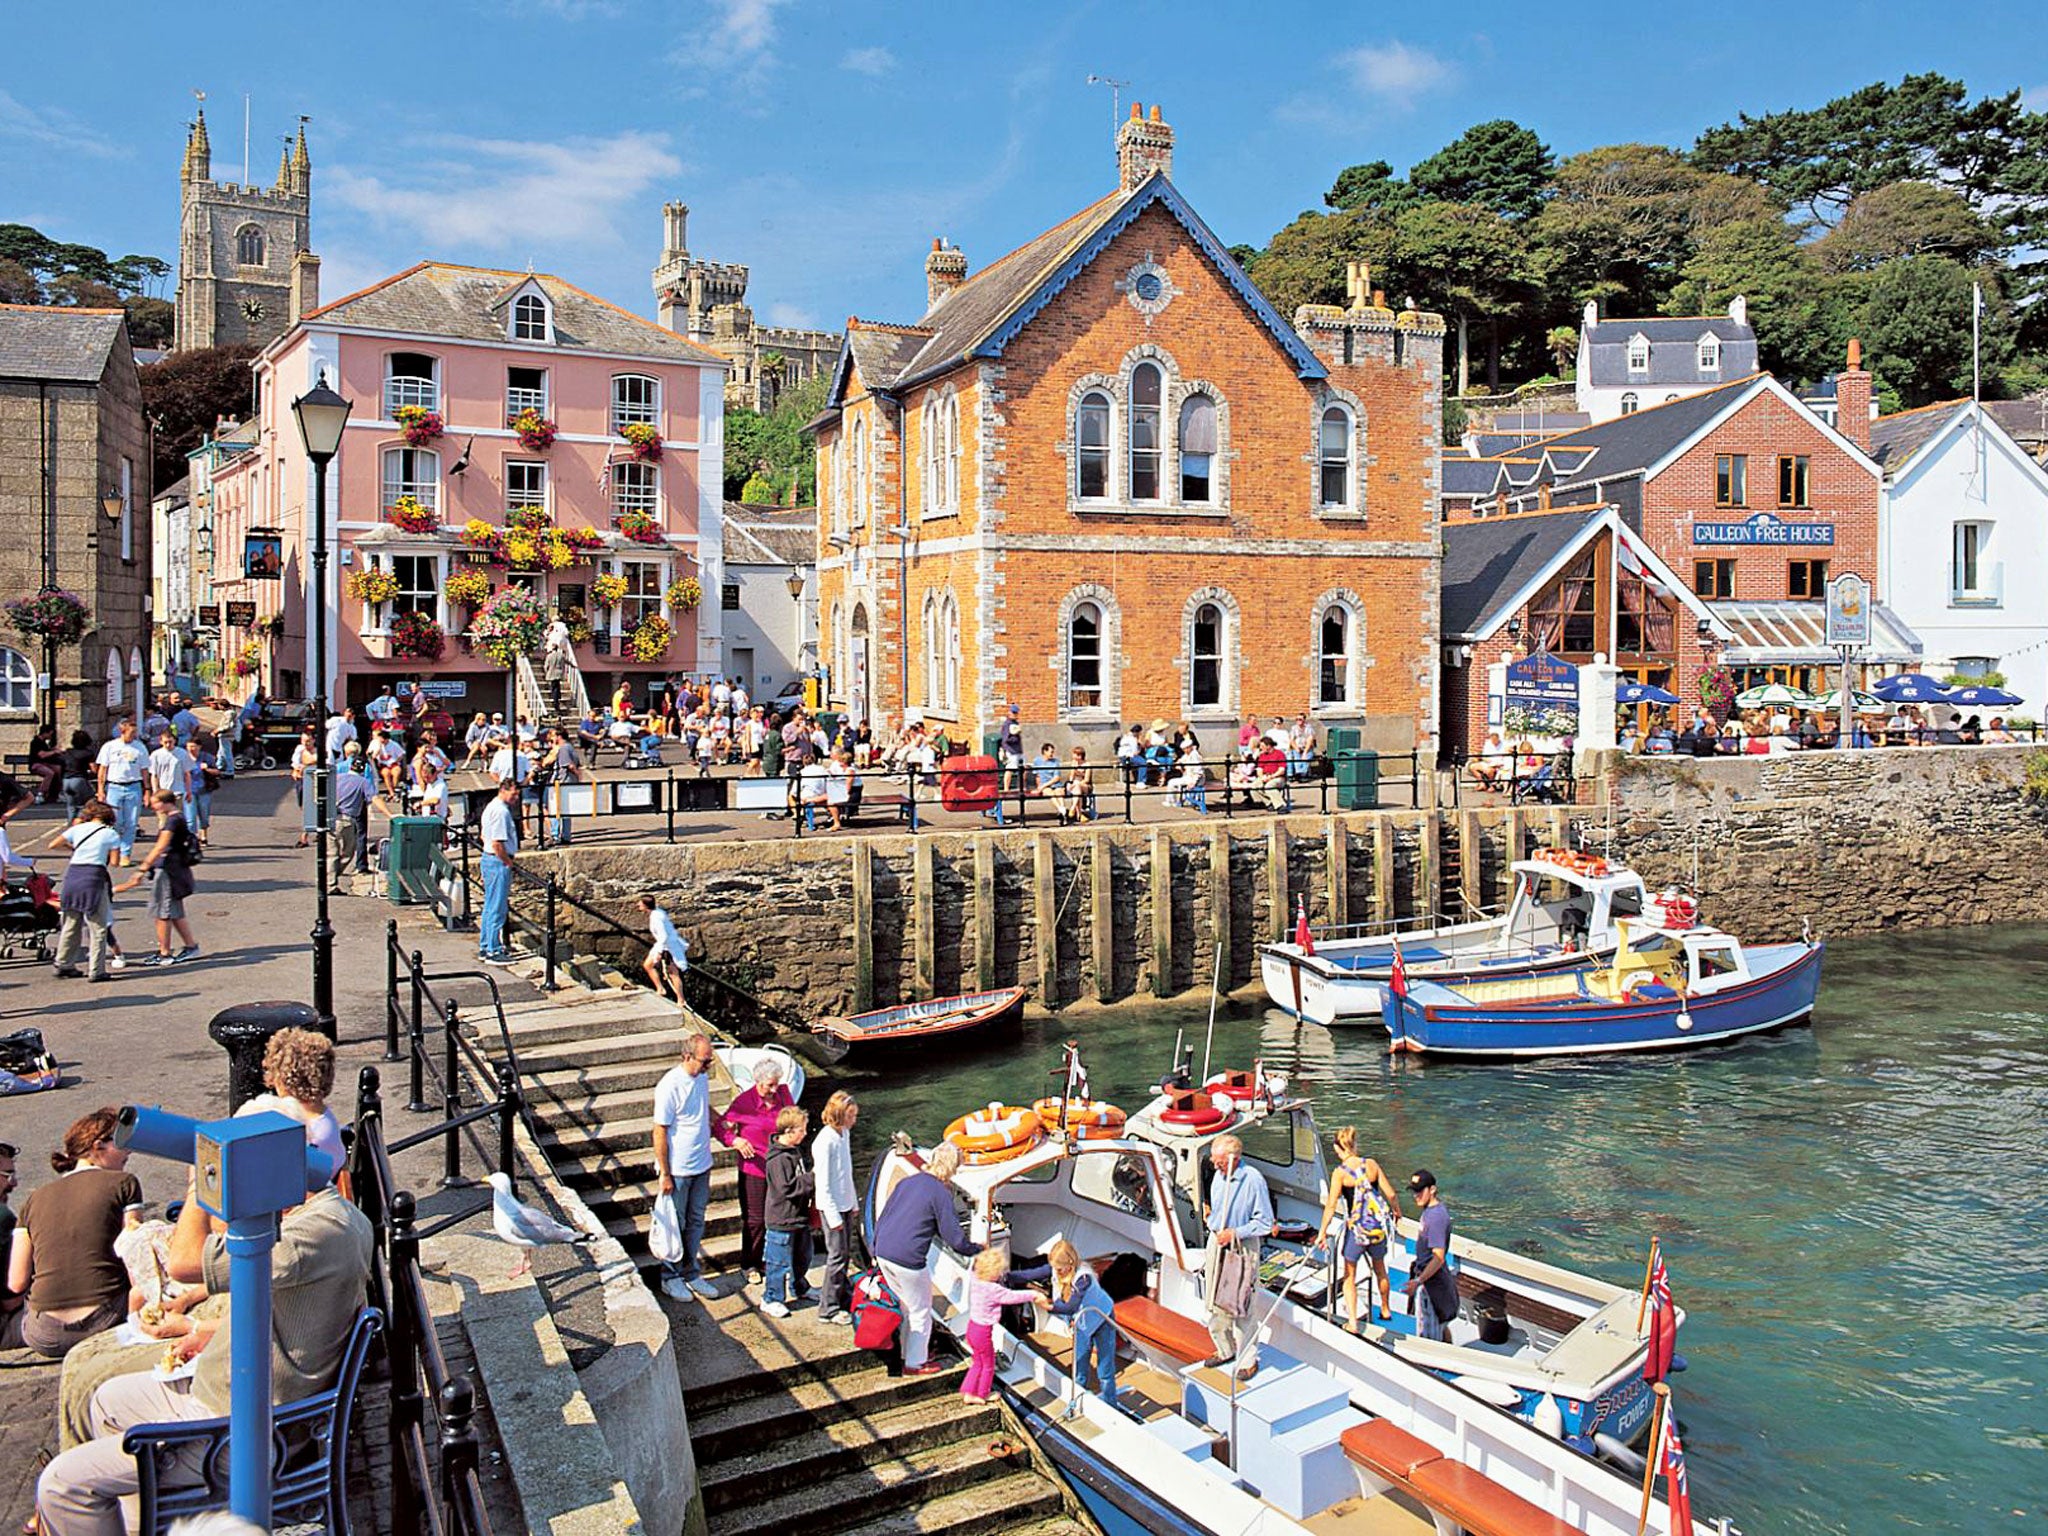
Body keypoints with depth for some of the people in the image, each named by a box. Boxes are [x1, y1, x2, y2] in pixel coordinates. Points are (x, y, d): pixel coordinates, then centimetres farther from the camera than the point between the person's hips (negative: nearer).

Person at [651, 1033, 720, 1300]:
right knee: (675, 1224, 8)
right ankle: (671, 1277, 24)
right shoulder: (670, 1086, -22)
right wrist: (665, 1175, -16)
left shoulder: (702, 1077, 0)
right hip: (677, 1170, -7)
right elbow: (660, 1132, -18)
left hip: (701, 1167, 7)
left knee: (695, 1222, 16)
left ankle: (690, 1272, 29)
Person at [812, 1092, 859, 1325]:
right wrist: (833, 1216, -18)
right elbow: (822, 1183, -20)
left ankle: (845, 1298, 29)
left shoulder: (845, 1133, 5)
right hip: (831, 1207, -8)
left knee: (845, 1254, 16)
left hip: (845, 1204, 8)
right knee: (837, 1256, -1)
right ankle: (828, 1308, 10)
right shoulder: (825, 1141, -22)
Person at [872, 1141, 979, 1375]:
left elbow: (881, 1218, 16)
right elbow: (953, 1237, -10)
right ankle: (915, 1364, 22)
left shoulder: (907, 1182, 10)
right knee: (920, 1312, 13)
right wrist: (975, 1250, 7)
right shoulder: (941, 1193, -11)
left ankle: (910, 1353, 38)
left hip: (883, 1253, 7)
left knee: (907, 1306, 26)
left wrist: (875, 1251, 24)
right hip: (908, 1260, -7)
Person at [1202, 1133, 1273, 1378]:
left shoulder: (1253, 1179, -19)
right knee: (1216, 1302, 14)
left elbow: (1265, 1222, -14)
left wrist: (1235, 1233, -19)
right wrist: (1215, 1231, 9)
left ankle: (1248, 1359, 15)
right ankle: (1226, 1349, 32)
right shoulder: (1219, 1176, 1)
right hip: (1217, 1243, 6)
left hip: (1243, 1247, -6)